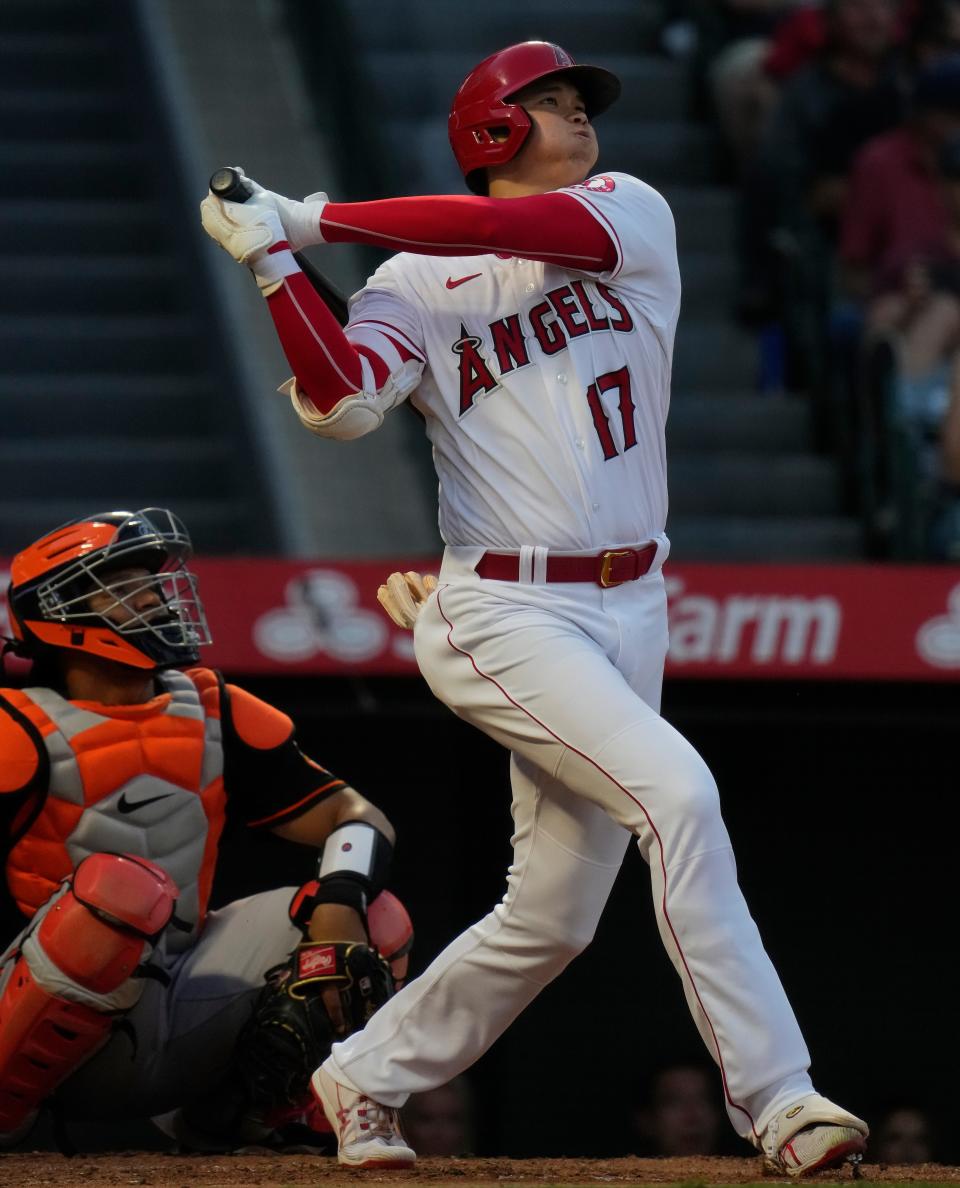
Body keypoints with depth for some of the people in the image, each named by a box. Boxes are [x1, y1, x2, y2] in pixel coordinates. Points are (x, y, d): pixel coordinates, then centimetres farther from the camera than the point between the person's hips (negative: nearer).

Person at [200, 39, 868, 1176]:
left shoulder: (629, 214, 7)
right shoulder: (417, 286, -1)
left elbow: (535, 228, -13)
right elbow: (340, 400, -17)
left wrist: (320, 217, -12)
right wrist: (276, 262, -23)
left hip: (630, 610, 5)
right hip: (506, 615, -5)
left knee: (551, 915, 8)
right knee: (676, 792, -24)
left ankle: (366, 1076, 27)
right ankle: (775, 1097, -22)